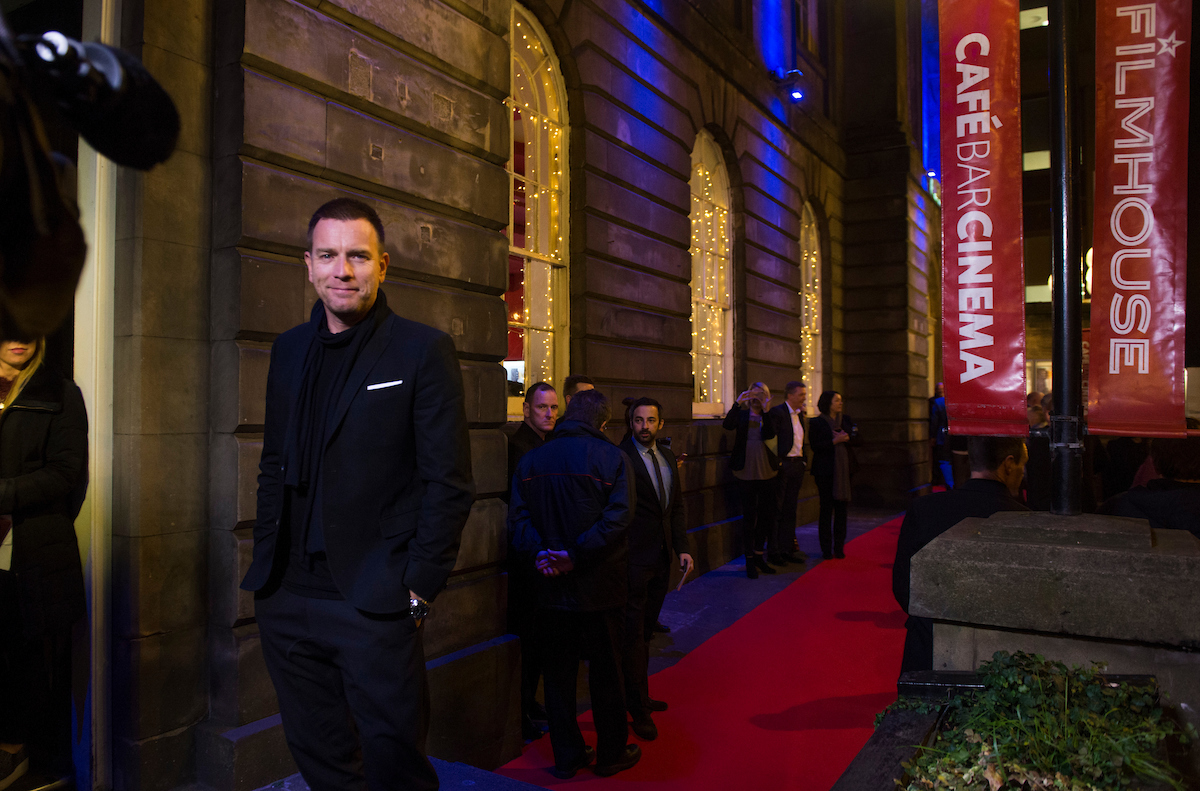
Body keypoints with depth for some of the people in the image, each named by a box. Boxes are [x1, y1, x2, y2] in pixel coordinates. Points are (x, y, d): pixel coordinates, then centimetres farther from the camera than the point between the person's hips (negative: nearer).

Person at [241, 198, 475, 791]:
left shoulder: (423, 350, -7)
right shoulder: (288, 350, 11)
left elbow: (449, 484, -9)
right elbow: (275, 465, 16)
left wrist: (419, 588, -12)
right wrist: (266, 564, 9)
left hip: (373, 604, -5)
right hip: (286, 600, 6)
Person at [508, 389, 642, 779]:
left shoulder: (531, 460, 4)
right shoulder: (612, 457, -9)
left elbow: (518, 517, -3)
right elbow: (618, 516, -19)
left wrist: (537, 553, -11)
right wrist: (577, 554, -18)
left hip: (551, 585, 3)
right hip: (600, 585, -3)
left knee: (557, 672, 14)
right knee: (606, 670, 11)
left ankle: (566, 755, 24)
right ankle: (611, 753, 24)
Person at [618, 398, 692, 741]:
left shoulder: (667, 457, 10)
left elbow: (676, 505, 15)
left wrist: (682, 548, 9)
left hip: (661, 558, 7)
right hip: (634, 558, -7)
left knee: (645, 631, 17)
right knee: (634, 633, 2)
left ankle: (639, 696, 30)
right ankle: (638, 708, 13)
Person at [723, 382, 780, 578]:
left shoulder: (770, 416, 5)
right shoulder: (742, 414, 3)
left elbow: (770, 434, -14)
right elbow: (727, 425, -17)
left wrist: (765, 410, -21)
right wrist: (737, 404, -26)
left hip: (766, 473, 2)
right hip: (746, 472, -2)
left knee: (766, 515, 9)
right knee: (749, 516, 2)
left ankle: (758, 556, 26)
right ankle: (750, 561, 11)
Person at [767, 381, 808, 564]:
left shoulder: (800, 415, 15)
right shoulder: (777, 412, -9)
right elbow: (771, 439, -13)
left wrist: (804, 462, 12)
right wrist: (776, 463, -15)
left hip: (797, 465, 8)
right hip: (782, 465, -8)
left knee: (790, 509, 12)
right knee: (776, 509, -1)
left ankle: (787, 549, 20)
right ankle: (773, 552, 5)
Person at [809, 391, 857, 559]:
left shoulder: (845, 419, 14)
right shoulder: (816, 423, 0)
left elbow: (855, 435, 7)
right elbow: (815, 446, -9)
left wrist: (846, 437, -11)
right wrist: (834, 441, -17)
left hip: (843, 469, 4)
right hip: (825, 471, -4)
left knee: (841, 507, 4)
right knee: (826, 509, -3)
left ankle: (839, 547, 12)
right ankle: (826, 549, 4)